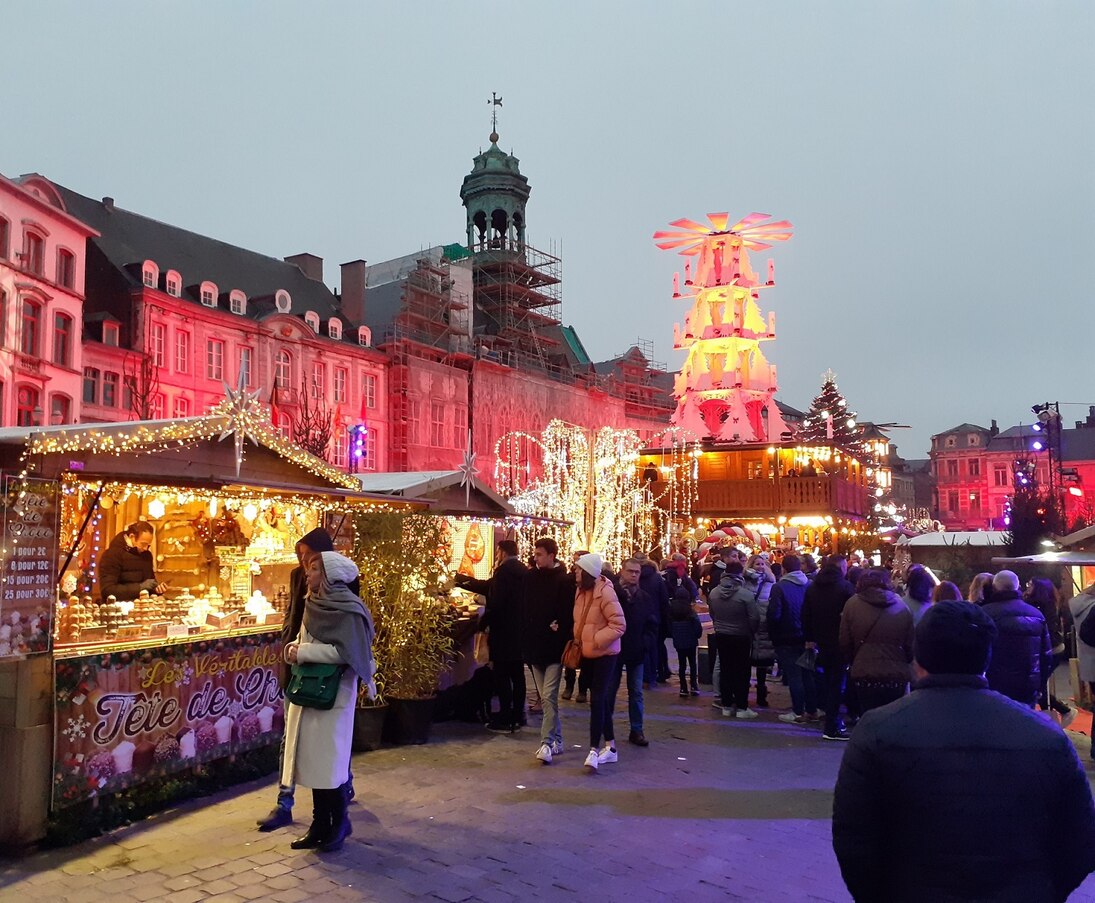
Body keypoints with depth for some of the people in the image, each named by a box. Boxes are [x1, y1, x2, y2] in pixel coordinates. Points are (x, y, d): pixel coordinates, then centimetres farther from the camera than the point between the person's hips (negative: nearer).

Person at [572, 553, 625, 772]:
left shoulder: (605, 591, -19)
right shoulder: (580, 590, 3)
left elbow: (619, 624, -19)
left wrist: (596, 640, -20)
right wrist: (577, 640, 5)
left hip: (604, 654, -7)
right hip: (588, 653, 7)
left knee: (597, 700, -9)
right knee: (600, 699, 14)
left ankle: (594, 750, -5)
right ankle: (610, 747, 24)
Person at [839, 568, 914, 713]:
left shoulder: (852, 604, -2)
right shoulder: (902, 607, 3)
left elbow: (844, 643, 1)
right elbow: (910, 645, 6)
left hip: (864, 675, -2)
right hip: (896, 675, 2)